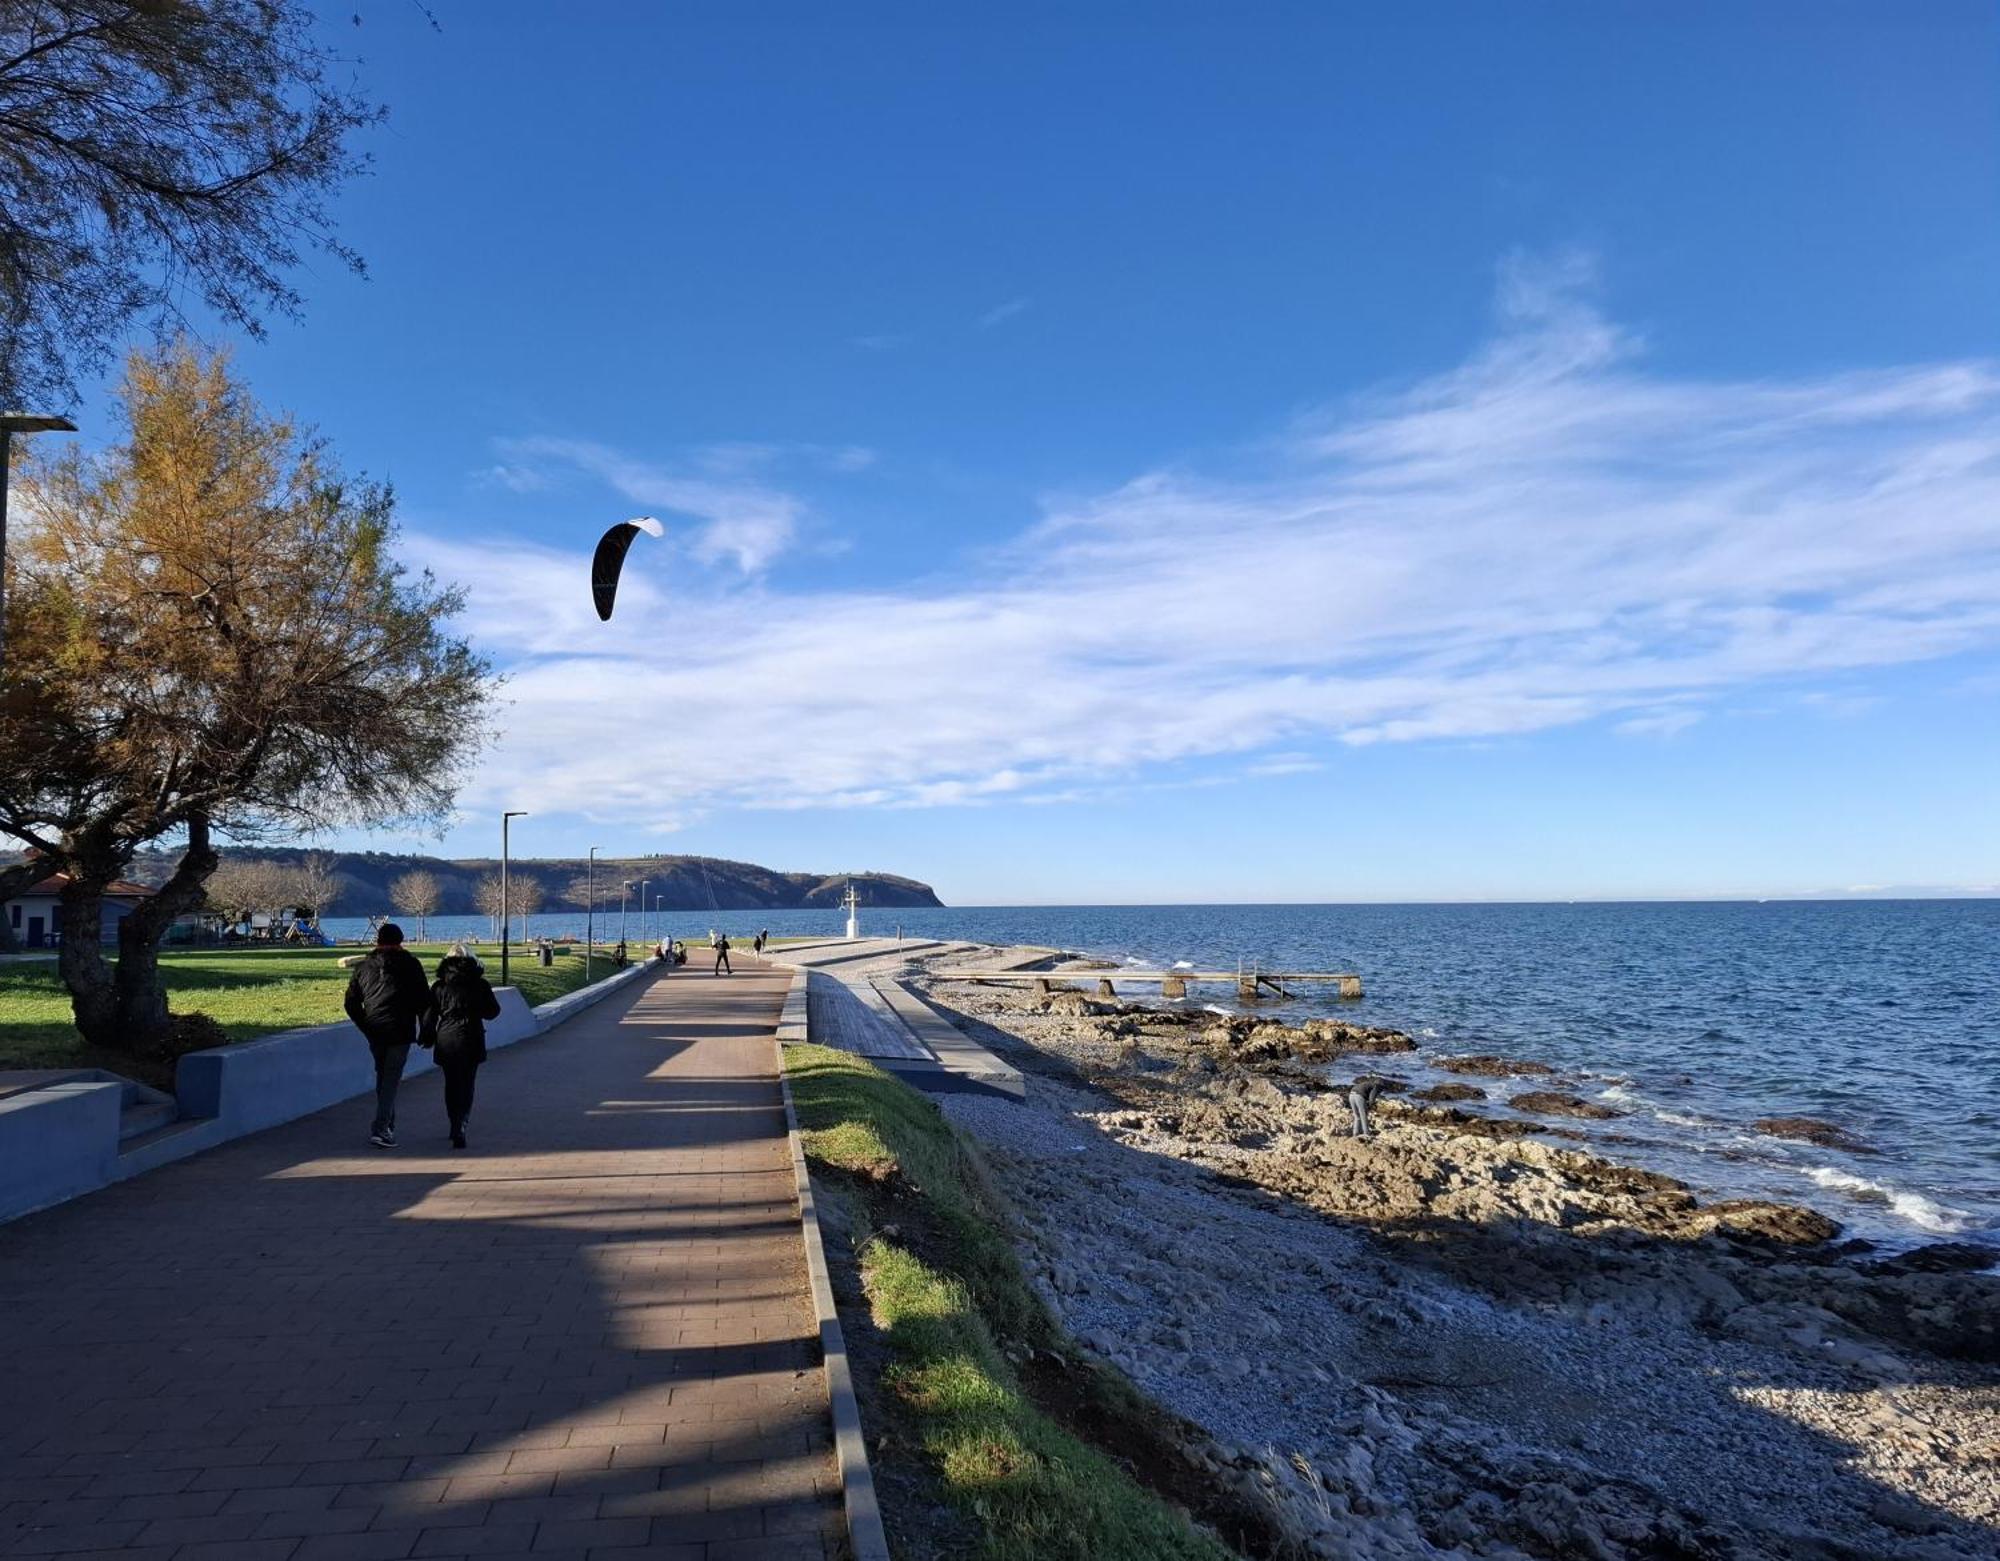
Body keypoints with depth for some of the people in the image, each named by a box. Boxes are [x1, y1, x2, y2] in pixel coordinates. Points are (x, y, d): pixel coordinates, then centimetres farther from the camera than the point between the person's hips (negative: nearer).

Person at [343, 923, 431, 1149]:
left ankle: (389, 1125, 26)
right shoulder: (410, 964, -2)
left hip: (375, 1034, 4)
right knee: (391, 1079, -3)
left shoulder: (364, 966, 8)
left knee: (383, 1077, 19)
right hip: (400, 1032, -4)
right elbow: (424, 1000, -2)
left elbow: (350, 1003, 11)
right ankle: (380, 1129, -14)